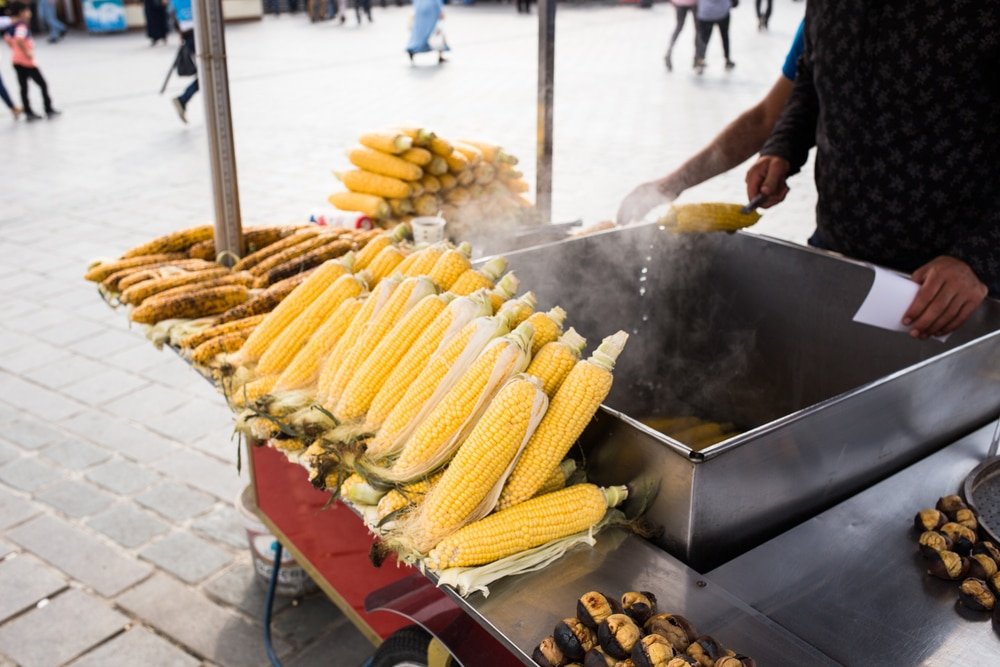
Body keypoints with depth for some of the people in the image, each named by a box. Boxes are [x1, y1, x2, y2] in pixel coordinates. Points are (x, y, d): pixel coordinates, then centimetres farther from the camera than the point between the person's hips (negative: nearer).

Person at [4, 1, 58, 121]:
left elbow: (7, 38, 21)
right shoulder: (22, 26, -18)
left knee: (23, 87, 8)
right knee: (42, 84, 3)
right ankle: (49, 109, 6)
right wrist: (26, 53, -23)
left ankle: (28, 112, 11)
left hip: (17, 60, 9)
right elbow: (19, 41, -32)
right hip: (27, 61, -9)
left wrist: (16, 50, 19)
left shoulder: (13, 26, 10)